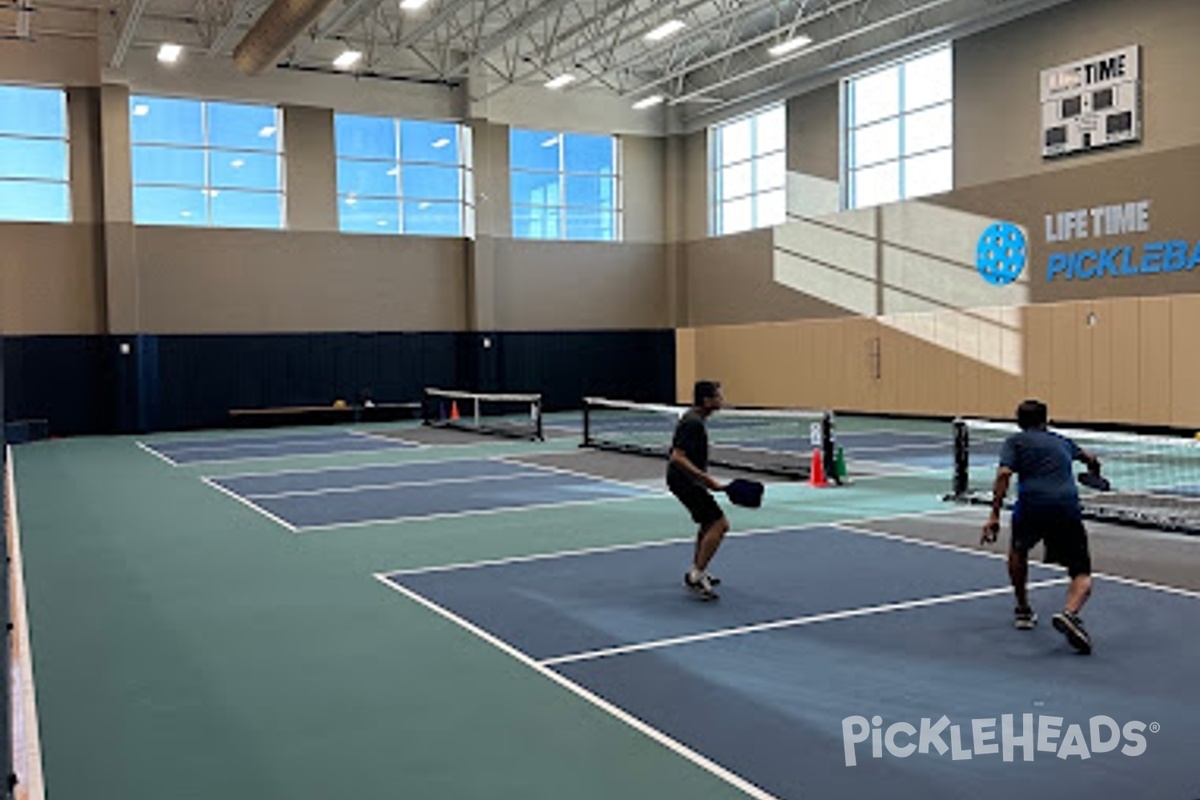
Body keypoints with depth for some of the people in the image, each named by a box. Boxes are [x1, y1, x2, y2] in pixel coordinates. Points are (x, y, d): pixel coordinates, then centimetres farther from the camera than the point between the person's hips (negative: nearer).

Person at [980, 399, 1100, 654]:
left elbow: (1004, 474, -3)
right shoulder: (1061, 441, 29)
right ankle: (1070, 613, -25)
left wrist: (994, 516, -7)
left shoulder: (1015, 441, 16)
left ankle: (1023, 611, 35)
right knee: (1082, 576, 6)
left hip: (1031, 506, -1)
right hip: (1068, 507, 1)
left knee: (1018, 550, 30)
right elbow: (1088, 457, 52)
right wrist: (1094, 466, 76)